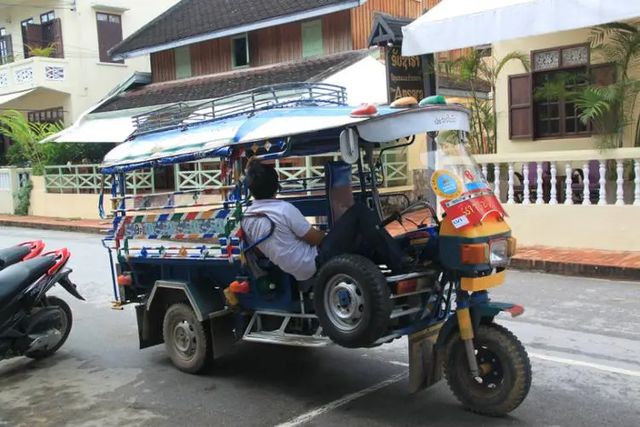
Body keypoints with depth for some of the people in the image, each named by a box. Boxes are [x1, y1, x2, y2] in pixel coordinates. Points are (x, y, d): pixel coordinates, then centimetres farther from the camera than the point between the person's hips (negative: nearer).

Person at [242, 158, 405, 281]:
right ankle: (399, 262, 5)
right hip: (317, 263, -8)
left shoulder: (246, 220, 1)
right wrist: (323, 233, 11)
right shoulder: (284, 209, -20)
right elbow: (316, 239, -12)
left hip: (301, 274, 8)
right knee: (359, 212, -1)